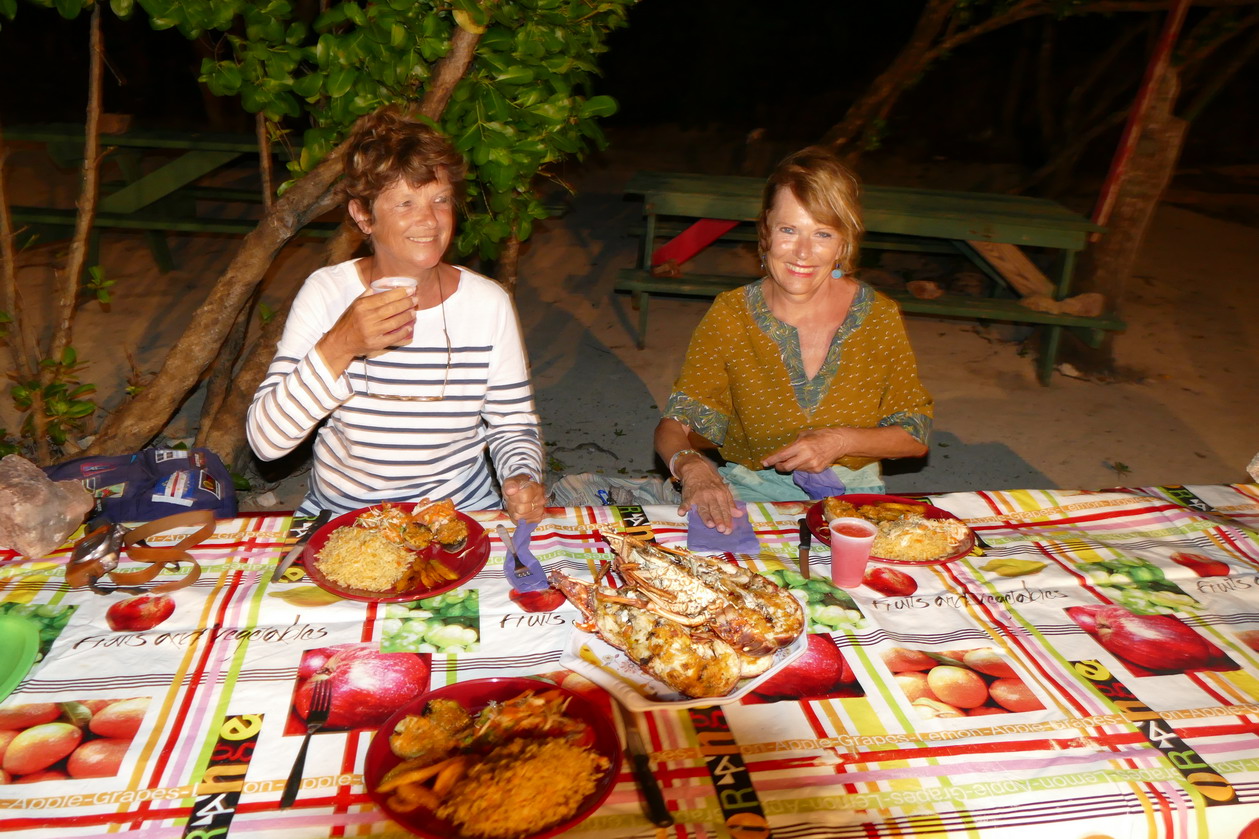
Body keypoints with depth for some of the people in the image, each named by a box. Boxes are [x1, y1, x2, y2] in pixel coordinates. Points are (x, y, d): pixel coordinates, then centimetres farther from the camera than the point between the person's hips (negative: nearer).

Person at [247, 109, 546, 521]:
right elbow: (265, 441, -11)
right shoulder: (326, 293, -5)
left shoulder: (489, 303, -3)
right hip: (339, 513, 0)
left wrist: (524, 479, -15)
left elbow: (512, 423, 6)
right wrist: (338, 348, -24)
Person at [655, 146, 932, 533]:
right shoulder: (730, 316, -7)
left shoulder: (879, 317, -5)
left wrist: (842, 441, -17)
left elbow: (915, 436, 2)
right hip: (749, 493, 0)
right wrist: (691, 465, -29)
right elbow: (675, 425, -6)